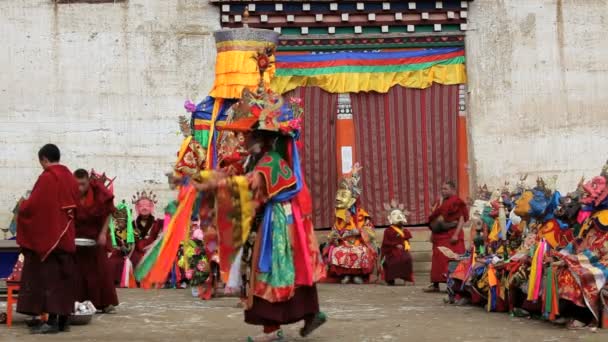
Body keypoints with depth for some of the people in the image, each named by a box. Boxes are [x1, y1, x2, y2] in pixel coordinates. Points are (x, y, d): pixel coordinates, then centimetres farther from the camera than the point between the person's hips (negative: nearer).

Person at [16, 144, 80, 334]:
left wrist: (22, 205, 5)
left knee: (49, 277, -6)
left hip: (47, 235, -8)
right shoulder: (70, 178, 10)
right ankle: (63, 320, 12)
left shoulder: (46, 178, -14)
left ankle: (52, 321, -8)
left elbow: (32, 205, -15)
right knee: (63, 277, 9)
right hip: (66, 235, 8)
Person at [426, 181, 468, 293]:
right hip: (439, 236, 8)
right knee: (437, 259, 8)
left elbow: (462, 219, -13)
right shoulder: (439, 203, 15)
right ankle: (435, 284, 12)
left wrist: (456, 234, -20)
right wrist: (432, 233, 15)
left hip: (451, 236, -8)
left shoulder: (457, 202, -8)